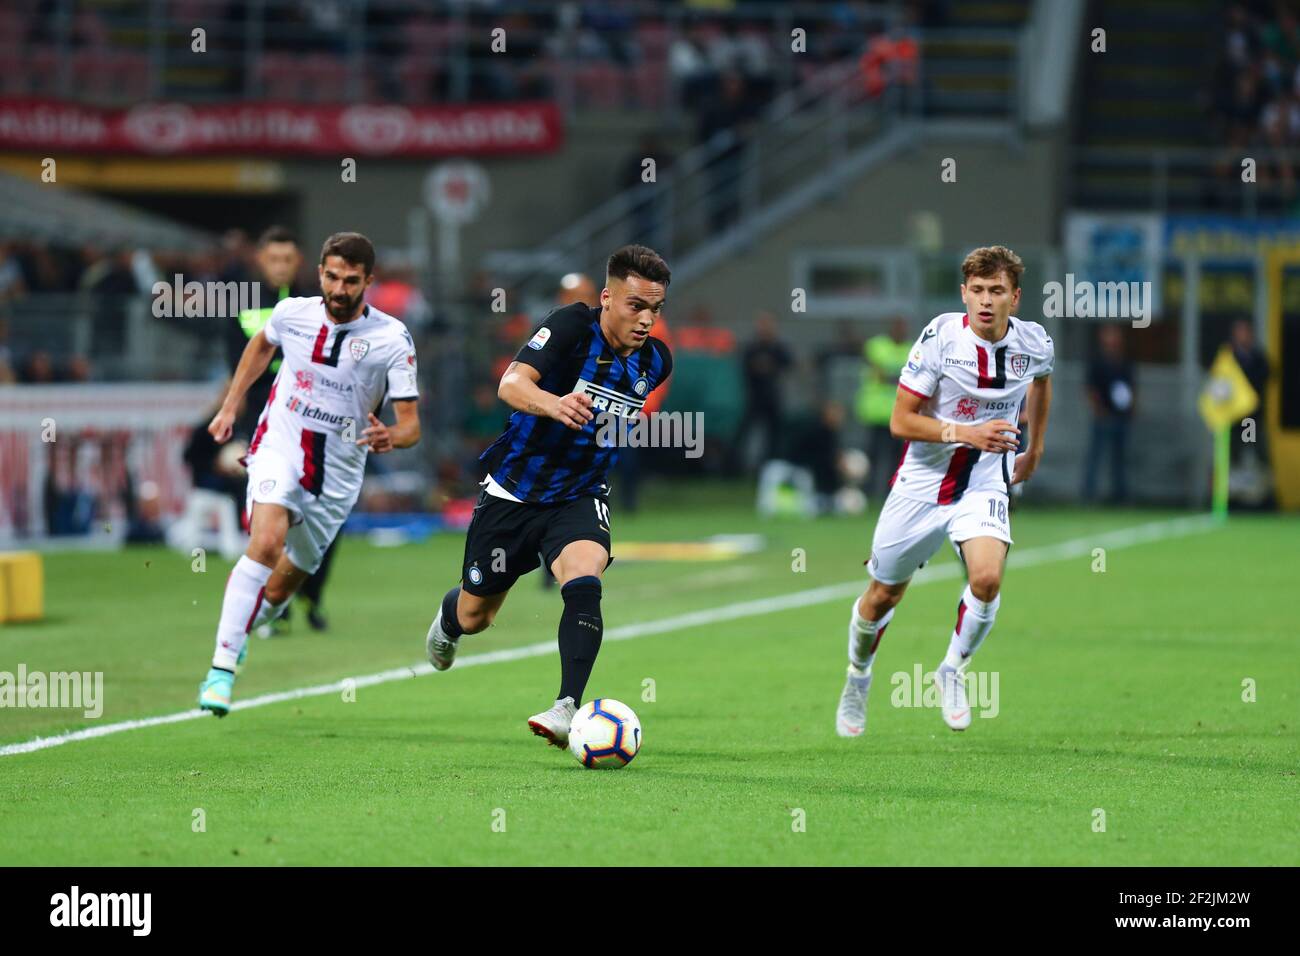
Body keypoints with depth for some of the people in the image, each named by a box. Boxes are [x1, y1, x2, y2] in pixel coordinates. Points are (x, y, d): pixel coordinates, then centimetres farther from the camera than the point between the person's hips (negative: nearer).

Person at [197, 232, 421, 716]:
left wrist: (390, 437, -34)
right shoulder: (292, 313, -5)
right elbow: (261, 344, 20)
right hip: (278, 449, -1)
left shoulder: (392, 339, -12)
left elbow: (410, 423, -12)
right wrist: (230, 405, 19)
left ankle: (237, 634, 43)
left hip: (336, 476, 1)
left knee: (279, 590, 9)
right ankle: (222, 667, -29)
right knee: (266, 544, -28)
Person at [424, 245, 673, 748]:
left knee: (583, 583, -30)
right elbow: (512, 384, -37)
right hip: (512, 492, -2)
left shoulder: (656, 360, -4)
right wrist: (554, 404, -55)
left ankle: (567, 707, -35)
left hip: (579, 498, 2)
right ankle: (448, 619, 52)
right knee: (474, 617, 14)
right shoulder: (572, 325, -20)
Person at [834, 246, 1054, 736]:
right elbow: (901, 421, -15)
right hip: (922, 482, -1)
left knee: (986, 579, -25)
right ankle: (857, 678, 40)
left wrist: (1035, 450, 24)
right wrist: (966, 434, -27)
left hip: (985, 488, 1)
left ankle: (953, 671, 1)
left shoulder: (1034, 343, -6)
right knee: (883, 594, 11)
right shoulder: (941, 336, -17)